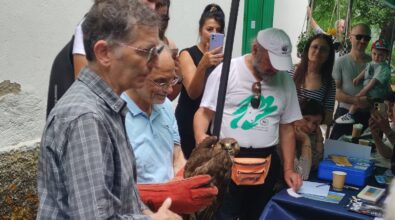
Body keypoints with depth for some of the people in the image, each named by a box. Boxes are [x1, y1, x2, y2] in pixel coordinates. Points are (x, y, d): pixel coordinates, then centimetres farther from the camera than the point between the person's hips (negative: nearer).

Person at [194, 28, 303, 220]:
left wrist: (289, 169, 6)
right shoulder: (227, 71, -7)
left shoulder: (285, 81, 5)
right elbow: (205, 112, -5)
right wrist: (200, 136, -26)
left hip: (266, 162, 4)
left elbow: (287, 128, 11)